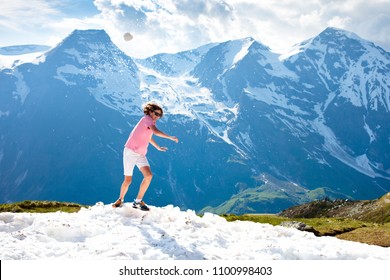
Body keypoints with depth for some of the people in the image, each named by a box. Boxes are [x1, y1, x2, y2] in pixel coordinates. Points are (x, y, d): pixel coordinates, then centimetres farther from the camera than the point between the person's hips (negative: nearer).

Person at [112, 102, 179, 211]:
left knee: (148, 175, -13)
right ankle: (120, 199, 22)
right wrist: (170, 137, -23)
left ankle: (138, 201, -3)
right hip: (130, 152, -7)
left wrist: (158, 147, 45)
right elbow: (156, 131, -29)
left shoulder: (150, 123, 15)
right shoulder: (147, 119, -10)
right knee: (128, 180, -3)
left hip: (141, 155, 7)